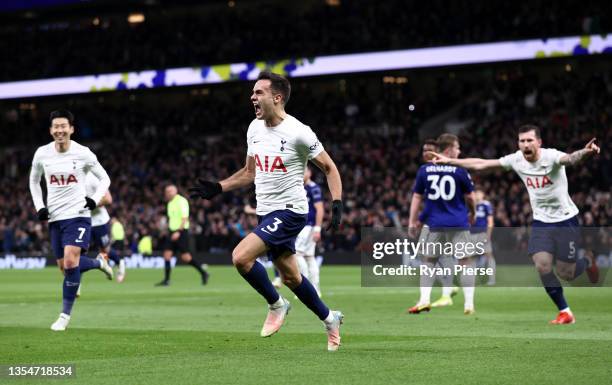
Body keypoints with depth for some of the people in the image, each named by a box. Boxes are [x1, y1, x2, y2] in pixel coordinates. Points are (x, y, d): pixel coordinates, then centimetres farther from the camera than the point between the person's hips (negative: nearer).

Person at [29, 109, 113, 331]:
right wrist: (39, 206, 6)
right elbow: (34, 181, 19)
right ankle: (98, 263, 40)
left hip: (78, 215, -4)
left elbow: (104, 179, 5)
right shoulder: (42, 154, 1)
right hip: (55, 217, 4)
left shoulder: (83, 154, -7)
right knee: (64, 266, 7)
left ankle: (65, 315, -9)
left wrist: (95, 199, -12)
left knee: (70, 261, -19)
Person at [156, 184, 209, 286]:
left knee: (185, 257, -8)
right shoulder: (170, 203, 15)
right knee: (167, 254, -3)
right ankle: (166, 280, -2)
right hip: (172, 232, 8)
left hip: (181, 232, -8)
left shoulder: (181, 201, -11)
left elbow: (185, 218, -17)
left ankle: (203, 273, 8)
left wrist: (178, 232, -25)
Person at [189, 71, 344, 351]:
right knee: (290, 278, 14)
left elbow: (329, 168, -6)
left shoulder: (298, 133, -16)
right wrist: (218, 188, 8)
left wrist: (337, 203, -18)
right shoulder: (255, 128, 5)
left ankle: (276, 305, 1)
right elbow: (250, 172, 18)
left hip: (289, 211, -7)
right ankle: (329, 319, 35)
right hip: (267, 213, 8)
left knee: (241, 257, -21)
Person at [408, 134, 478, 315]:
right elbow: (470, 197, 3)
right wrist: (472, 213, 22)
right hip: (458, 223, -2)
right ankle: (469, 304, 2)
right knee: (466, 261, 6)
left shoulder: (424, 170, 1)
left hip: (434, 223, 2)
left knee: (428, 261, 14)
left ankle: (424, 300, 4)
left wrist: (412, 221, 13)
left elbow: (417, 197, 6)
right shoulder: (459, 170, -5)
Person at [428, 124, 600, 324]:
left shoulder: (551, 157, -22)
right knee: (542, 266, -13)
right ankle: (565, 312, 2)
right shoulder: (517, 160, -7)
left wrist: (585, 152, -68)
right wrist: (449, 161, 1)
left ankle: (587, 261, 35)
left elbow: (570, 158, -45)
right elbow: (481, 164, 1)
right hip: (541, 222, 4)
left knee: (565, 274, -1)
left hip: (565, 220, -4)